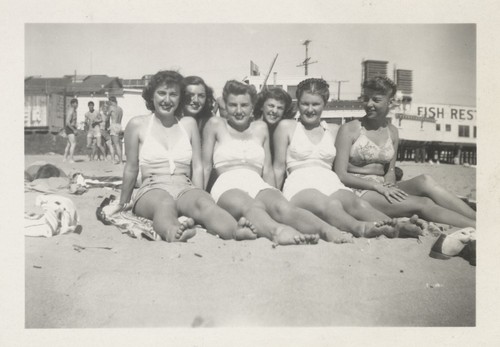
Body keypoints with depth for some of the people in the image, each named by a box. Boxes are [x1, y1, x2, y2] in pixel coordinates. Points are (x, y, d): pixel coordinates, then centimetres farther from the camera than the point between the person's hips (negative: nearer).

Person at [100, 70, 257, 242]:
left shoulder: (189, 123, 15)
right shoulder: (137, 124, 8)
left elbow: (197, 167, 12)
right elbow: (131, 169, 14)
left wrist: (197, 200, 2)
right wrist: (122, 203, 21)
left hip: (185, 189, 2)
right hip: (152, 190, -1)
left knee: (206, 202, -33)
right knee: (165, 204, -38)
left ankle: (236, 230, -62)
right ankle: (173, 233, -70)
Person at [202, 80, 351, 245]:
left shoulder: (261, 127, 24)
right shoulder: (216, 124, 16)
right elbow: (206, 166, 15)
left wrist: (273, 194, 7)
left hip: (258, 185, 3)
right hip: (227, 186, -2)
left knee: (283, 207, -35)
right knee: (251, 207, -41)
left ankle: (327, 230, -62)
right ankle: (277, 230, -73)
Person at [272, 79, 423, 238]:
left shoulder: (334, 130, 23)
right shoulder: (286, 126, 14)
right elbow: (279, 167, 13)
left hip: (331, 183, 3)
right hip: (300, 186, -3)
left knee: (357, 204, -33)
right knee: (330, 205, -39)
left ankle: (398, 227, -58)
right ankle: (361, 228, -67)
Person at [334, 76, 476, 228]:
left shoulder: (392, 132, 13)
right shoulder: (349, 130, -4)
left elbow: (390, 171, 17)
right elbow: (340, 175, -10)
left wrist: (388, 184, -8)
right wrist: (378, 186, -18)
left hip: (382, 187, 5)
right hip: (358, 192, -5)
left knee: (425, 181, -25)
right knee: (423, 204, -25)